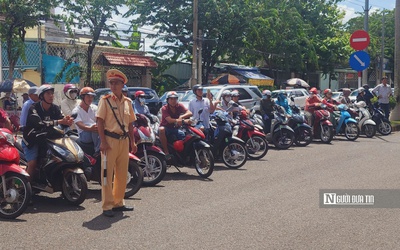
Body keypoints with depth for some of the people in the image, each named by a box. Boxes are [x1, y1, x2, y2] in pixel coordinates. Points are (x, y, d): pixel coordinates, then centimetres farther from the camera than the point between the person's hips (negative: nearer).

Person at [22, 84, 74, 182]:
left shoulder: (55, 108, 1)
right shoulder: (34, 108, -18)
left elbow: (62, 120, -11)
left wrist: (67, 122, -38)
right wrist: (59, 121, -45)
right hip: (31, 140, -5)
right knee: (33, 163, -18)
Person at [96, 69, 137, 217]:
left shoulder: (127, 102, 12)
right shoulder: (105, 100, -3)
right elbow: (100, 122, -8)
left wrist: (132, 142, 12)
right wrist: (103, 141, -16)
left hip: (124, 140, 6)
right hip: (110, 140, -5)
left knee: (122, 174, 12)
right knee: (107, 174, -3)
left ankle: (118, 202, 24)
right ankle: (107, 206, 3)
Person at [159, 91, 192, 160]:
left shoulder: (179, 106, -2)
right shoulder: (164, 108, -12)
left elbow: (189, 113, -19)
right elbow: (169, 120, -28)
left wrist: (181, 117, -38)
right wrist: (177, 120, -49)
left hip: (175, 128, 4)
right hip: (166, 127, -3)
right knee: (161, 129, -37)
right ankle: (166, 152, -33)